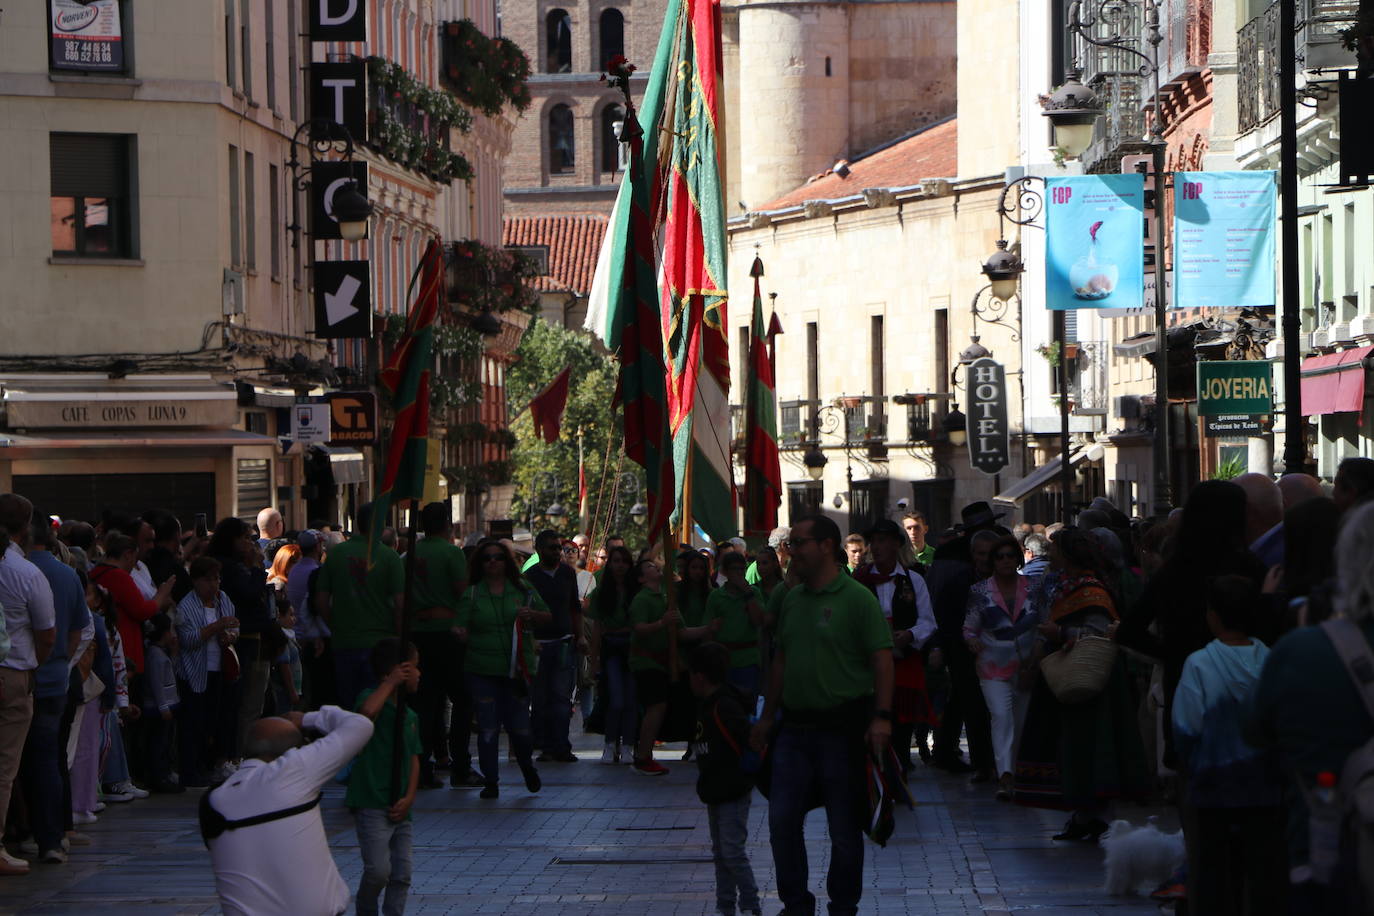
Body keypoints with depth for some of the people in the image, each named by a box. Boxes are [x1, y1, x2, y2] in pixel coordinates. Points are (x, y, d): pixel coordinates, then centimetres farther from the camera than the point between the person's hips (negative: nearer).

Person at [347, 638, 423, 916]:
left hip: (399, 807, 8)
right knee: (378, 870, -15)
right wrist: (392, 682, -24)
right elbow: (368, 711, -35)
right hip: (371, 804, -7)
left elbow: (414, 758, 14)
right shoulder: (372, 698, -8)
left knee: (402, 874, 6)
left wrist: (409, 797, -1)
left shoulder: (410, 716, 15)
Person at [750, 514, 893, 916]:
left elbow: (881, 659, -12)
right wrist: (767, 717, 18)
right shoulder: (792, 599, 12)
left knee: (844, 827, 3)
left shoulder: (857, 598, -8)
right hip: (796, 728, 6)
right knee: (782, 821, 2)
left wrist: (881, 716, -20)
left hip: (842, 728, -6)